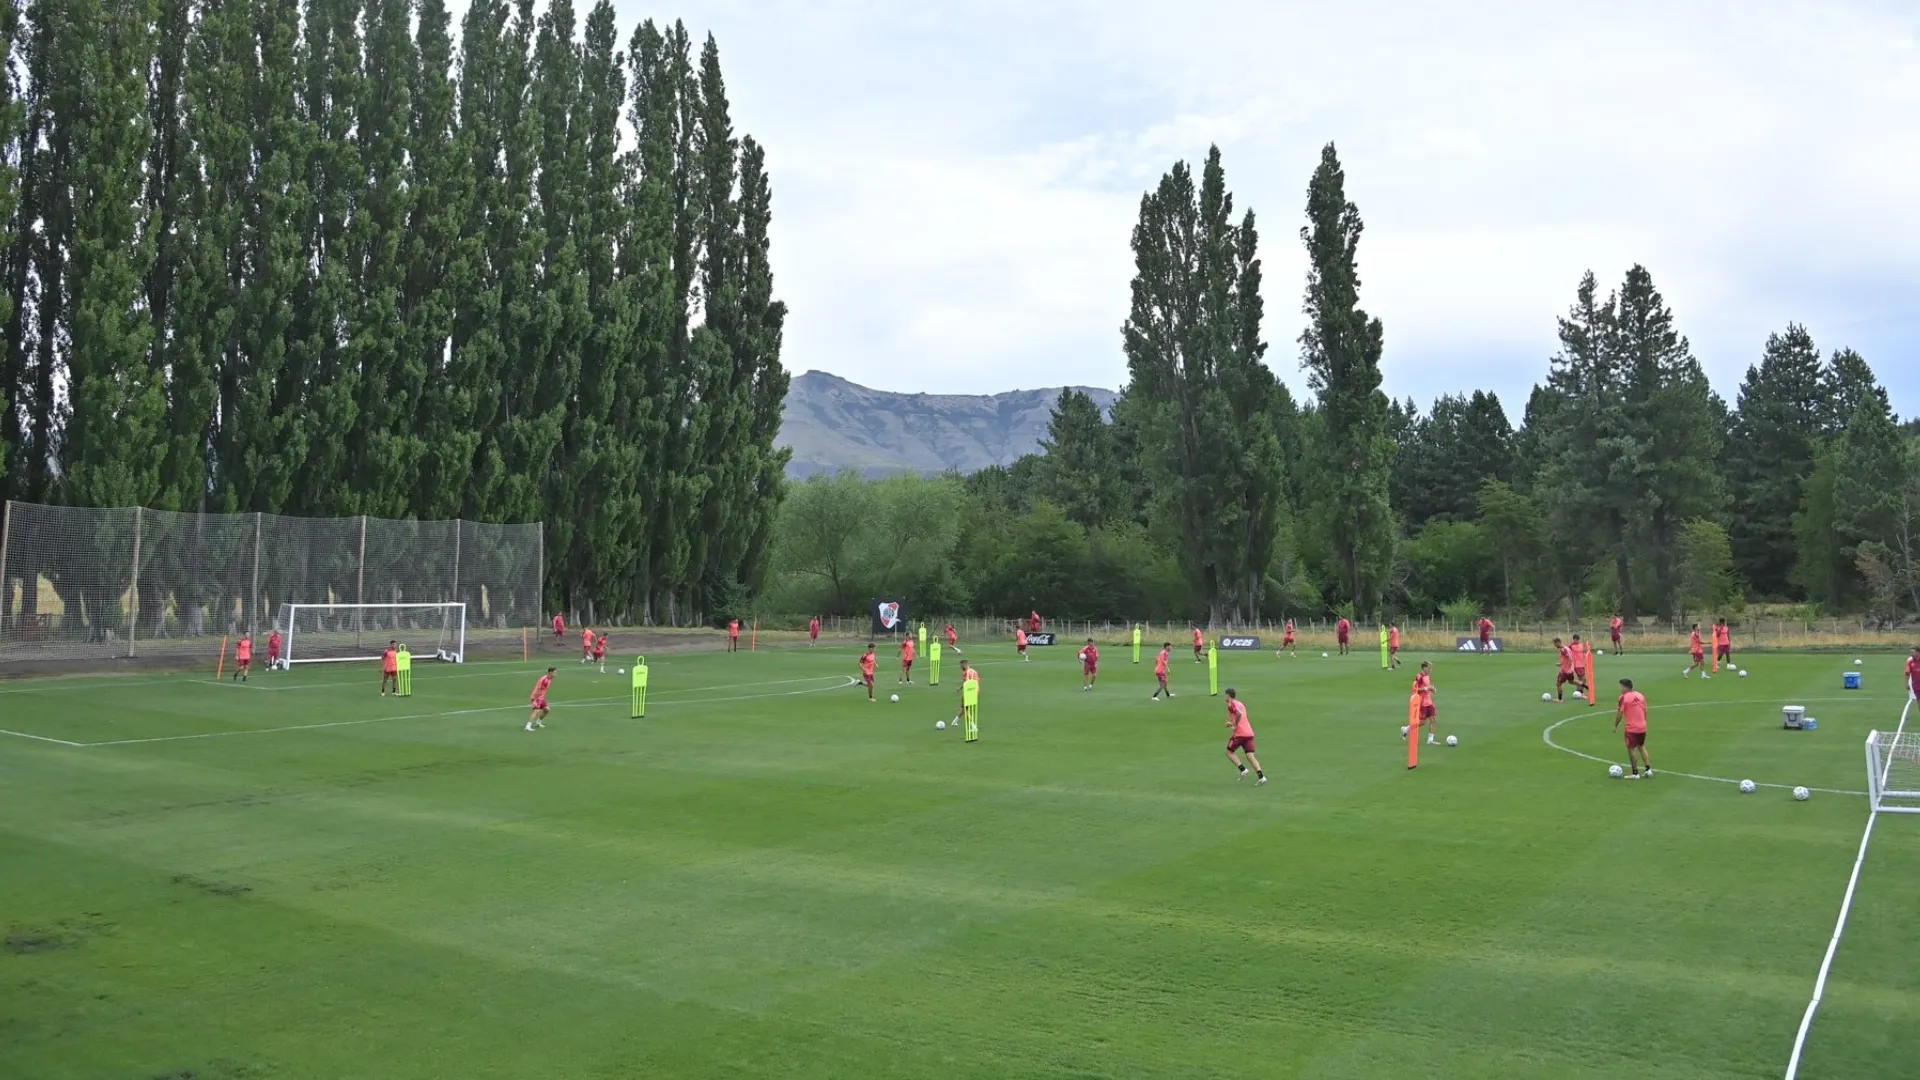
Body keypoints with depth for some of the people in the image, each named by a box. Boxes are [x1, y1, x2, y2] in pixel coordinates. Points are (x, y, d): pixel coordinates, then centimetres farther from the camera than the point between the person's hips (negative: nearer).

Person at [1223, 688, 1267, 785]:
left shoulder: (1231, 704, -4)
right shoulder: (1240, 704, 23)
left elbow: (1239, 714, -23)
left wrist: (1235, 726, -14)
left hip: (1239, 734, -7)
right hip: (1249, 733, 7)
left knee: (1229, 752, 10)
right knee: (1250, 756, 1)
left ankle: (1243, 769, -6)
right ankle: (1261, 777, -15)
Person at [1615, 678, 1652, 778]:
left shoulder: (1623, 697, -13)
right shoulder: (1640, 695, 6)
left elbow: (1619, 714, -13)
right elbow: (1645, 711, 12)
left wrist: (1615, 726, -1)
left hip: (1631, 728, -6)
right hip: (1642, 727, 6)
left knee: (1631, 749, 6)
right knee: (1641, 747, 22)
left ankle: (1635, 773, 10)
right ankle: (1649, 769, 17)